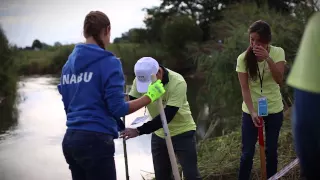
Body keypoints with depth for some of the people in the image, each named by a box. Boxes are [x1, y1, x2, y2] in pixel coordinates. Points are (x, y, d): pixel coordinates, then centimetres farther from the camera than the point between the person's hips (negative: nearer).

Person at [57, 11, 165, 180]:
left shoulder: (69, 64, 11)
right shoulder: (108, 62, -9)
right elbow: (117, 108, -13)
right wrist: (150, 96, -4)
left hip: (70, 139, 7)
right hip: (96, 140, -7)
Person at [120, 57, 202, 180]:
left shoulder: (177, 83, -29)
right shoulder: (141, 79, -14)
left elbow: (167, 116, -33)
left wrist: (139, 130, -41)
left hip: (182, 132, -5)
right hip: (159, 134, 5)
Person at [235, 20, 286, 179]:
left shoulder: (277, 52, -9)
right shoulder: (243, 58, -12)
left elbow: (279, 80, -21)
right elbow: (244, 89, -14)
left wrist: (268, 58, -33)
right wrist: (252, 112, -24)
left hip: (274, 110, 1)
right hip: (251, 111, -1)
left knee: (271, 151, 10)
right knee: (247, 153, 1)